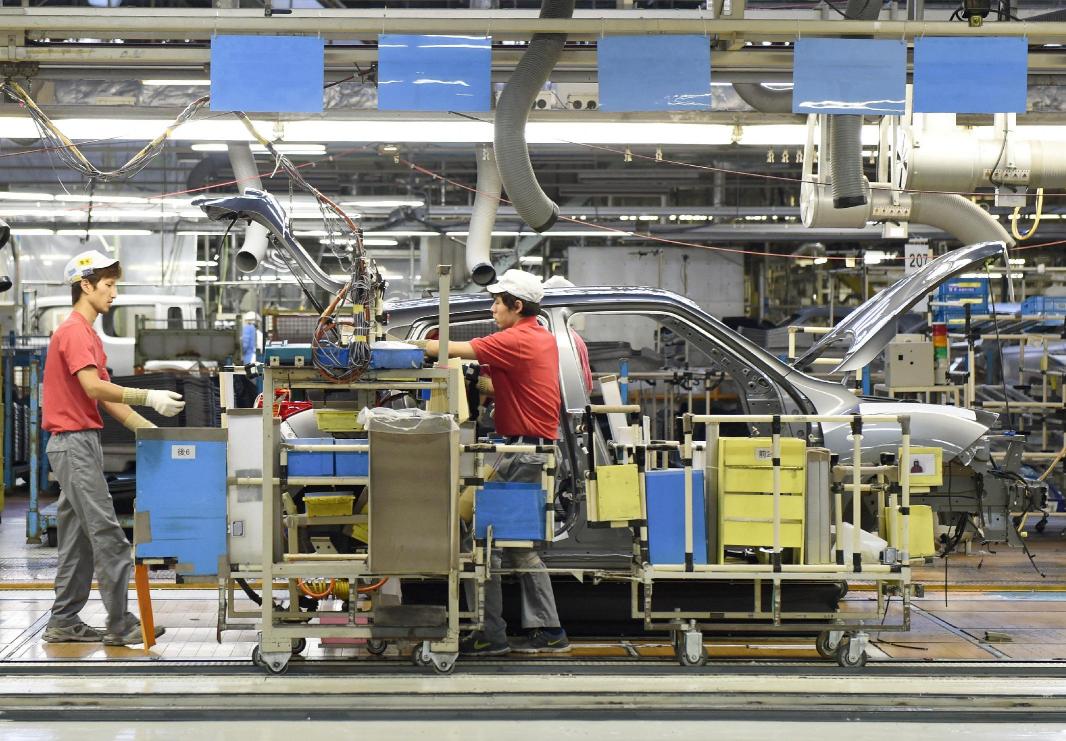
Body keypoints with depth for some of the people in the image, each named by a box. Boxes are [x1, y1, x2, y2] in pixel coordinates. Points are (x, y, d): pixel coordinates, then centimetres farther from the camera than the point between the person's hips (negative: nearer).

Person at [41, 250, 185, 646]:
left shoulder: (88, 333, 19)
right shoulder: (74, 331, -12)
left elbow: (107, 398, 18)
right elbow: (93, 388, -24)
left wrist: (151, 428, 13)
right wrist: (149, 398, -27)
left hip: (80, 443, 10)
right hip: (75, 442, -10)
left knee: (78, 536, 11)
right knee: (106, 534, -11)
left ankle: (64, 622, 15)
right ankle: (121, 624, -11)